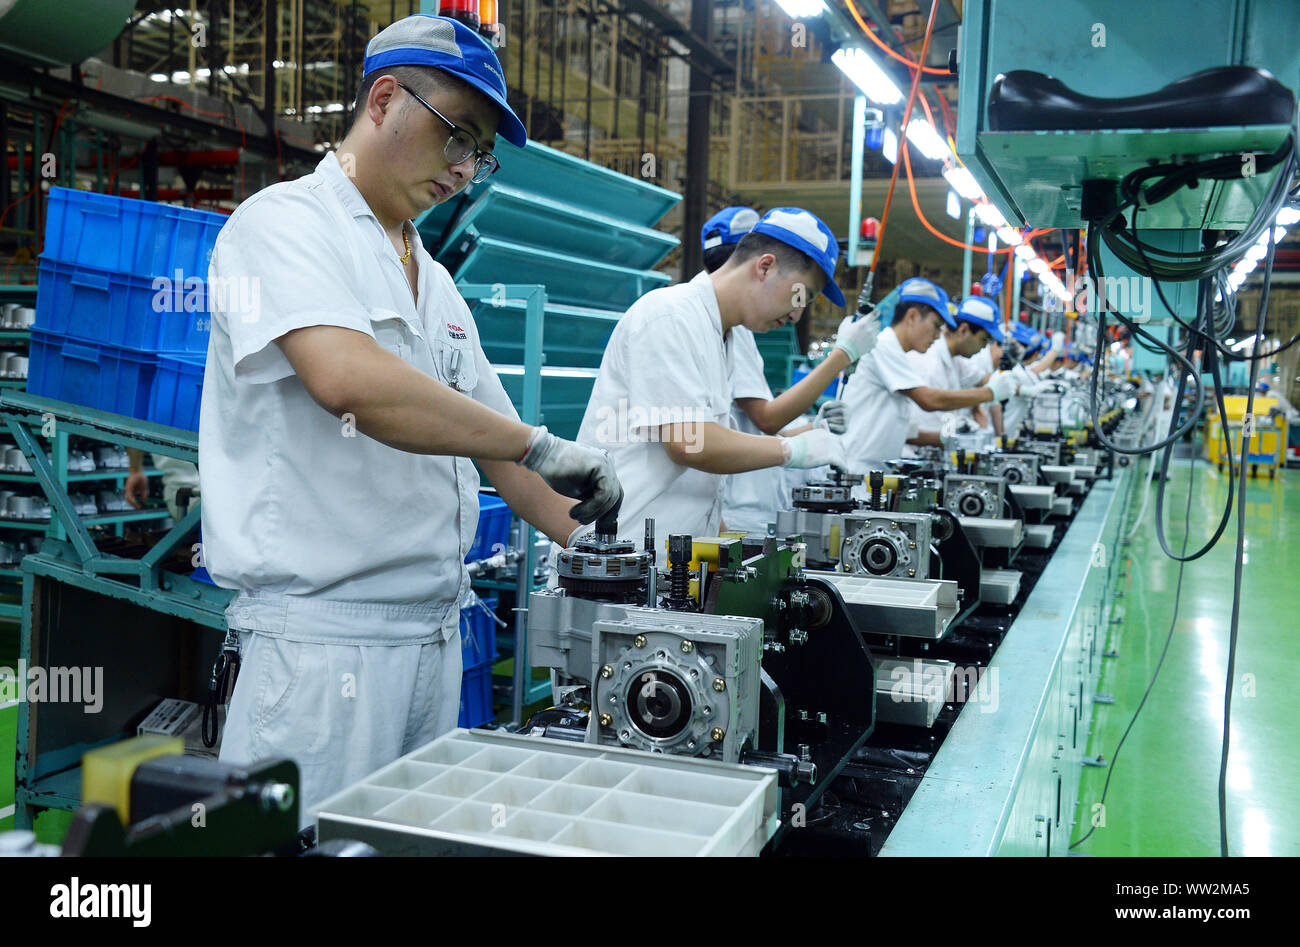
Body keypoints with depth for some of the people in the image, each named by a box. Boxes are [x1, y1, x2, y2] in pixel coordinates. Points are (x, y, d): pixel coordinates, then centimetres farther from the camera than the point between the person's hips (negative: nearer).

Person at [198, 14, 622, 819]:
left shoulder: (436, 281, 18)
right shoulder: (286, 223, -6)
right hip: (324, 634, -8)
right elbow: (347, 379, -26)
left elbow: (495, 439, 20)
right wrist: (537, 445, -20)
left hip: (435, 631, 8)